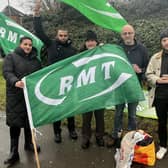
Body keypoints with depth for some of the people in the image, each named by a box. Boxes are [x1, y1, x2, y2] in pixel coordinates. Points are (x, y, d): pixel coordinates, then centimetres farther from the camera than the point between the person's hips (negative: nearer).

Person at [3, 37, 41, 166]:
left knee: (29, 120, 13)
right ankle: (14, 152, 5)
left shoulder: (35, 60, 13)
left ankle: (29, 143, 33)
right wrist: (15, 82, -32)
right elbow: (7, 72, -13)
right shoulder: (11, 57, 0)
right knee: (15, 122, -4)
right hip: (15, 95, -4)